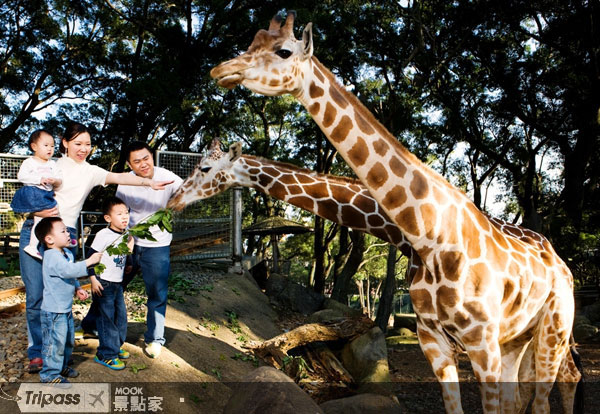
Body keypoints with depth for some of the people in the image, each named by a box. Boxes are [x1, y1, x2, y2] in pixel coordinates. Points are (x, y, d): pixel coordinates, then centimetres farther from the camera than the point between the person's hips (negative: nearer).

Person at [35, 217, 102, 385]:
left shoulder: (67, 253, 9)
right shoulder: (52, 256, -22)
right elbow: (69, 270, -37)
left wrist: (78, 288, 9)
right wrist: (89, 261, -36)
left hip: (66, 308, 10)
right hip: (54, 310, -10)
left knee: (68, 339, 21)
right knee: (55, 342, -1)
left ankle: (62, 366, 37)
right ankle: (50, 373, 13)